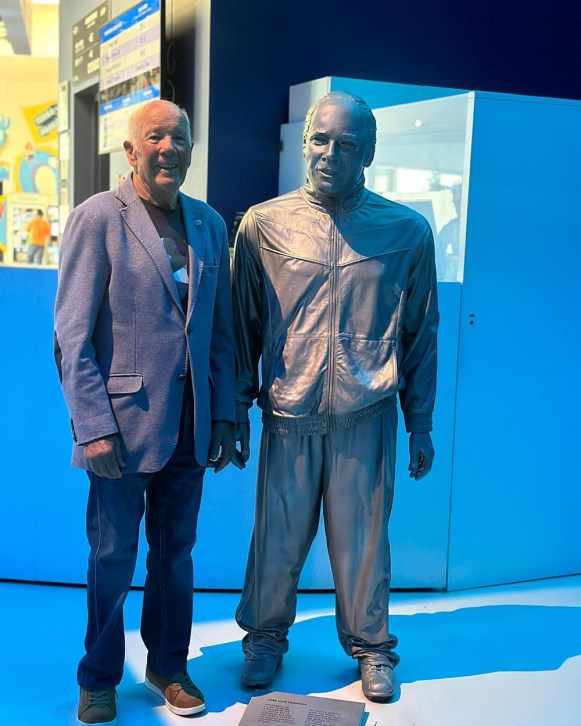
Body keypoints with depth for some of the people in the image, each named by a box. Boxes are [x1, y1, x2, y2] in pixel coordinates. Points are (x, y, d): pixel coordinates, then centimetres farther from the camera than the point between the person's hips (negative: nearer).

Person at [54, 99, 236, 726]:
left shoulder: (209, 224, 9)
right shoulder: (98, 218, -6)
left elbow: (221, 332, 11)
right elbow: (73, 334, -9)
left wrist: (224, 417, 7)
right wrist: (94, 428, -15)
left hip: (190, 425, 5)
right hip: (124, 421, -4)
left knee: (175, 551, 15)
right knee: (113, 557, 9)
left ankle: (168, 666, 34)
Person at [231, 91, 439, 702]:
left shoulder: (407, 232, 1)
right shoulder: (264, 224, 0)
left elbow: (420, 332, 6)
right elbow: (243, 324, 6)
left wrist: (420, 424, 7)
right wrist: (237, 409, 6)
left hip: (367, 416, 0)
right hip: (289, 415, 0)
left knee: (362, 538, 9)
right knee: (278, 535, 10)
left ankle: (370, 645, 32)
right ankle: (266, 637, 34)